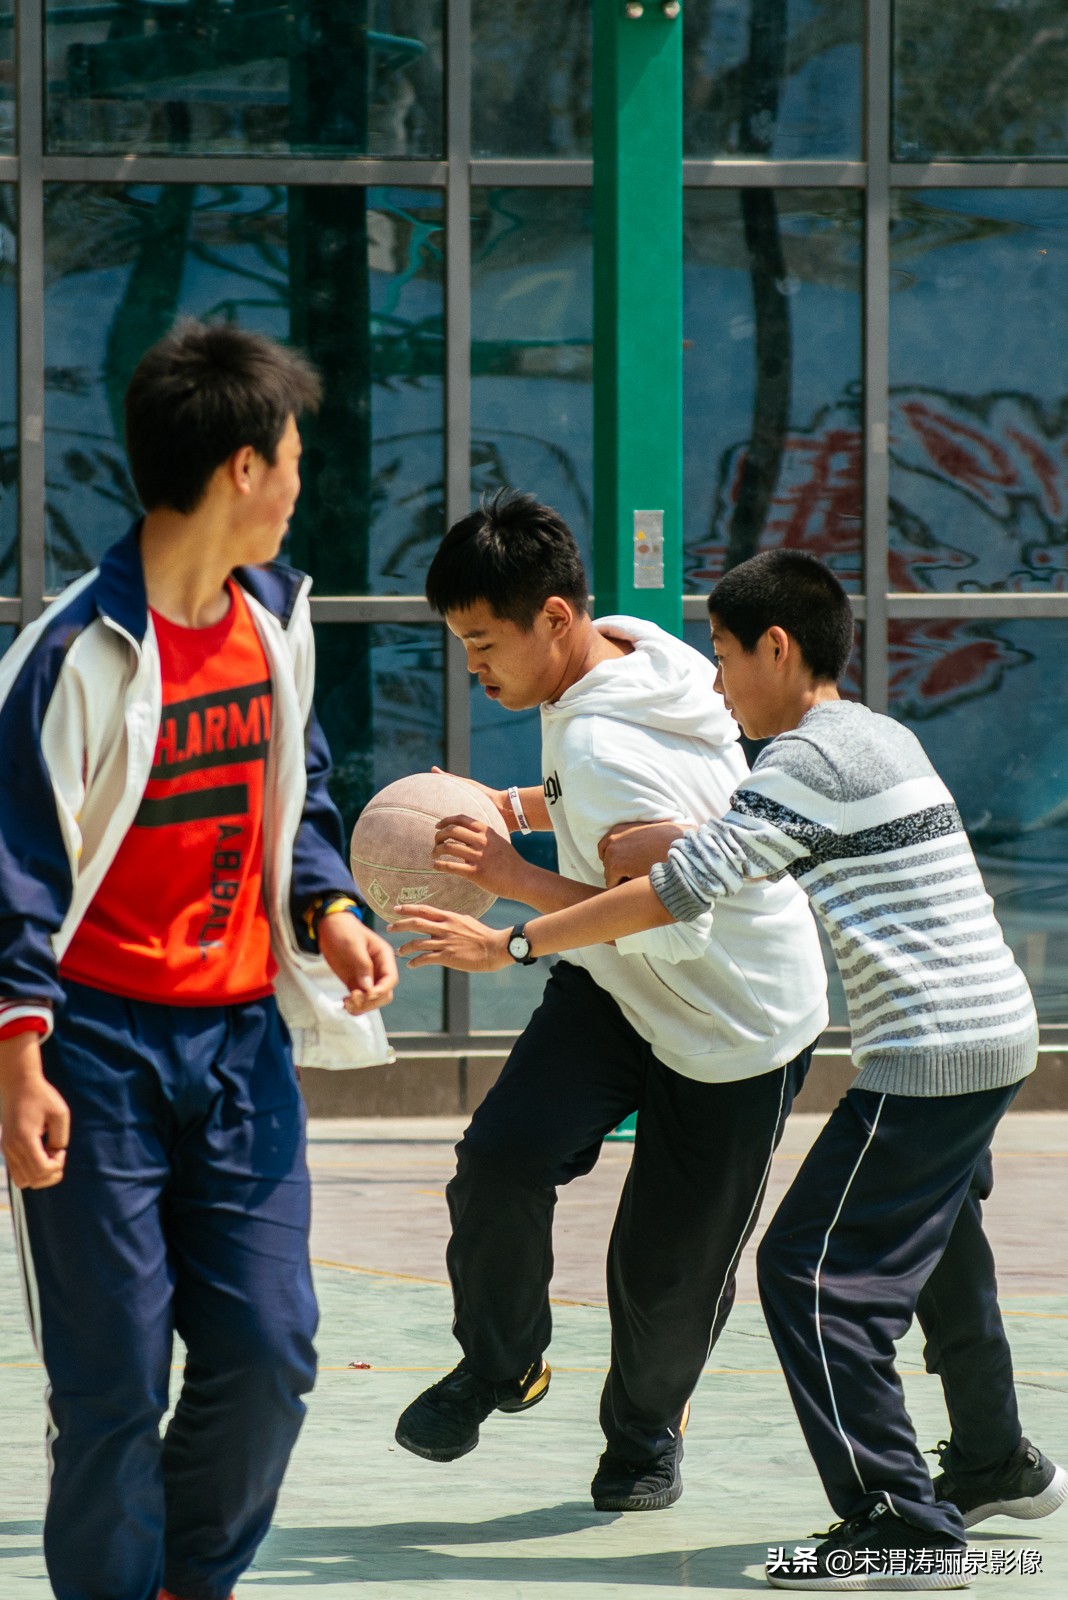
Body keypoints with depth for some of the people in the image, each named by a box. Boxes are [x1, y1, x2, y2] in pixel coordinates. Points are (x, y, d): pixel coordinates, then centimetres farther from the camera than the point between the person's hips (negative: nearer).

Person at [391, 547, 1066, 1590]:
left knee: (813, 1273, -10)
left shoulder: (812, 757, -14)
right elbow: (751, 845, 22)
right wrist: (657, 840, 4)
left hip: (929, 1057, -10)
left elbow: (686, 887, -19)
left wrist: (508, 946, -16)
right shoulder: (878, 739, 16)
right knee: (938, 1257, 27)